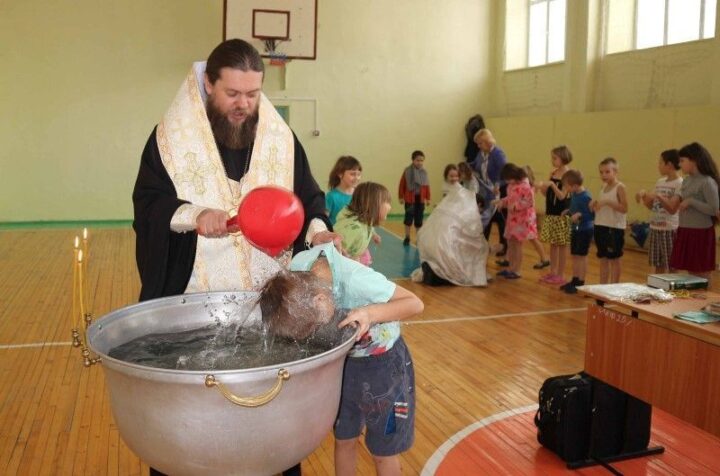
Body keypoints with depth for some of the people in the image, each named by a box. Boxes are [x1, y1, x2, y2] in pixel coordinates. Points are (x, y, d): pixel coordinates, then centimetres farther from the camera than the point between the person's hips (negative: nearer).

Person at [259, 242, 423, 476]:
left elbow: (415, 303, -27)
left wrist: (371, 312, -41)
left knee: (382, 452, 13)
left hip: (383, 362, -5)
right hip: (343, 359, 5)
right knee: (343, 440, 20)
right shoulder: (298, 266, -24)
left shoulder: (357, 281, -40)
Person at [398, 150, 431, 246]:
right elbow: (402, 184, -6)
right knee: (409, 217, 3)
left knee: (419, 219, 8)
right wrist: (401, 197, -6)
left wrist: (428, 198, 5)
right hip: (409, 198, -3)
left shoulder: (424, 172, 2)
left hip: (420, 199, 3)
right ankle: (407, 237, 13)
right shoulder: (407, 171, -7)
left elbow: (427, 186, 5)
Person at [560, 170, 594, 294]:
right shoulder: (574, 194, 3)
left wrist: (579, 214, -31)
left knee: (582, 256, -1)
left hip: (585, 230, -9)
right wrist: (568, 211, 3)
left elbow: (592, 215, -21)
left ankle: (581, 283, 7)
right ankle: (575, 280, 25)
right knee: (574, 256, 15)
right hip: (575, 229, 9)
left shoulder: (585, 197, -22)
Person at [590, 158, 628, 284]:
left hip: (615, 228, -7)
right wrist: (595, 205, 1)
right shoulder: (604, 187, 13)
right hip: (601, 226, 7)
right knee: (603, 259, 12)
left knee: (614, 259, 2)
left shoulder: (620, 187, -9)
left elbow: (624, 208, -17)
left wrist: (608, 202, -23)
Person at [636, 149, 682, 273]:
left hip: (670, 230, -7)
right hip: (655, 228, 7)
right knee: (658, 266, 13)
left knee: (671, 267, 1)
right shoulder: (659, 182, 11)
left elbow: (673, 210, -15)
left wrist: (659, 197, -25)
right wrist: (644, 196, -3)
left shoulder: (680, 183, -10)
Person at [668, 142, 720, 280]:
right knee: (690, 272, 14)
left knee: (702, 274, 1)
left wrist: (691, 201, -20)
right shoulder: (686, 180, 8)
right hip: (685, 231, 8)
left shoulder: (707, 182, -16)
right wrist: (678, 197, 2)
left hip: (701, 233, -8)